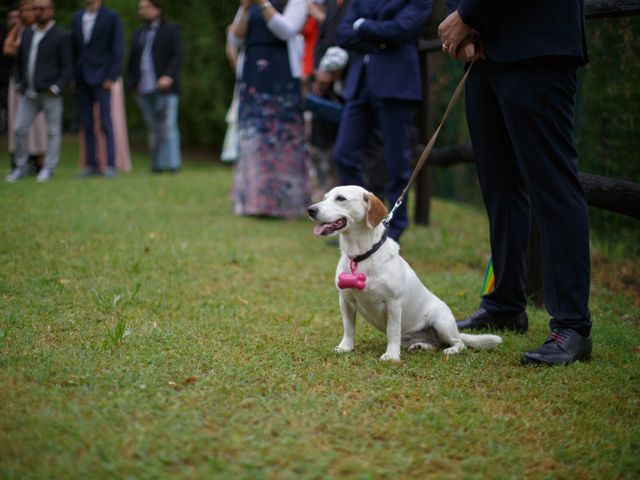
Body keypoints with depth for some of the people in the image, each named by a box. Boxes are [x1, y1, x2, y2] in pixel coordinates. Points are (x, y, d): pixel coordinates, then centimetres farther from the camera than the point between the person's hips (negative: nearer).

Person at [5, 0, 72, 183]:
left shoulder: (61, 36, -3)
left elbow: (68, 66, -5)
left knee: (53, 132, 2)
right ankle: (20, 167, 15)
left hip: (50, 94, -5)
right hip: (29, 94, 5)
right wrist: (21, 82, 13)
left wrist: (56, 87, -14)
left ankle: (48, 169, 10)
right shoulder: (27, 34, 13)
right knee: (19, 129, 3)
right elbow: (19, 60, 23)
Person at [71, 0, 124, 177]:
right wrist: (71, 77, 8)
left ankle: (110, 165, -4)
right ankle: (91, 164, 11)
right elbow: (74, 48, 14)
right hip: (81, 79, 5)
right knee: (87, 124, 6)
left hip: (101, 78, -5)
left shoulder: (111, 17, -3)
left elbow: (117, 49, -6)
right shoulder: (77, 18, 12)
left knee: (106, 123, -6)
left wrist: (111, 77, -12)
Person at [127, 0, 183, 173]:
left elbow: (177, 56, -5)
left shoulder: (171, 29, 5)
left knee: (168, 125, -9)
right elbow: (133, 60, 24)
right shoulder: (138, 33, 22)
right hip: (144, 89, 5)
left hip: (164, 87, -5)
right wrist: (132, 84, 12)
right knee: (153, 128, 3)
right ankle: (158, 164, 5)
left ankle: (172, 163, -8)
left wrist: (169, 76, -18)